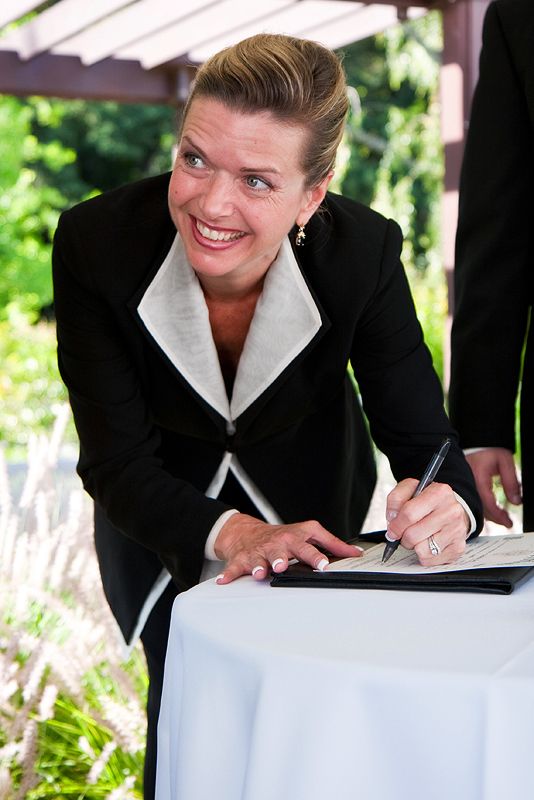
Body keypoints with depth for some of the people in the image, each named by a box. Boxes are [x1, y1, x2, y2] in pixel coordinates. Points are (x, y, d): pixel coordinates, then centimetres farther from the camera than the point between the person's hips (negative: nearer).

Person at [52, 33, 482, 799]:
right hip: (162, 517, 0)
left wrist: (448, 506, -48)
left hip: (309, 504, 1)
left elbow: (424, 439, -24)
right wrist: (229, 534, -45)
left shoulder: (362, 251, -30)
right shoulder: (95, 242, -31)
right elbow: (118, 462, -27)